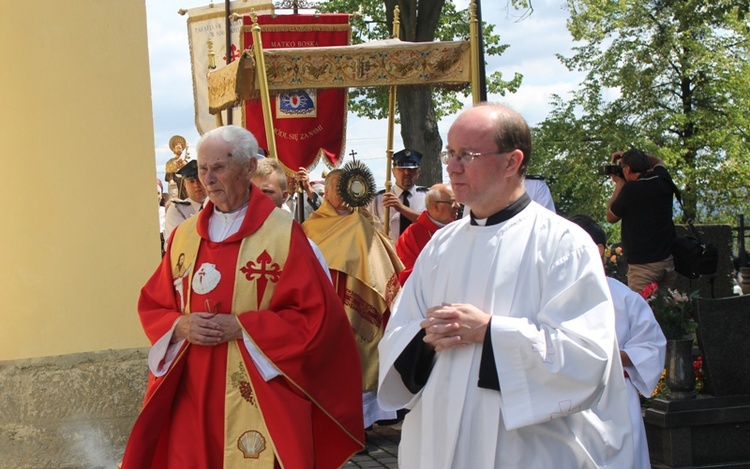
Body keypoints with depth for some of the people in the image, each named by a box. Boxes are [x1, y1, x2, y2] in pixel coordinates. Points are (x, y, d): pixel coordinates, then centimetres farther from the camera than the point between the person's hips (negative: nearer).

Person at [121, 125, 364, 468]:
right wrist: (180, 326, -9)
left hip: (261, 399, -4)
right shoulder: (184, 235, 9)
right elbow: (151, 305, 13)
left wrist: (240, 327, -16)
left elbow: (314, 314, -10)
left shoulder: (282, 233, -7)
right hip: (192, 395, 4)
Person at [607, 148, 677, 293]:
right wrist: (636, 156, 25)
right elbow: (658, 162, 32)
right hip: (669, 259, 7)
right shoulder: (663, 181, 5)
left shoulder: (631, 190, -13)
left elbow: (611, 217, 3)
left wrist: (619, 184, 8)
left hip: (643, 264, -7)